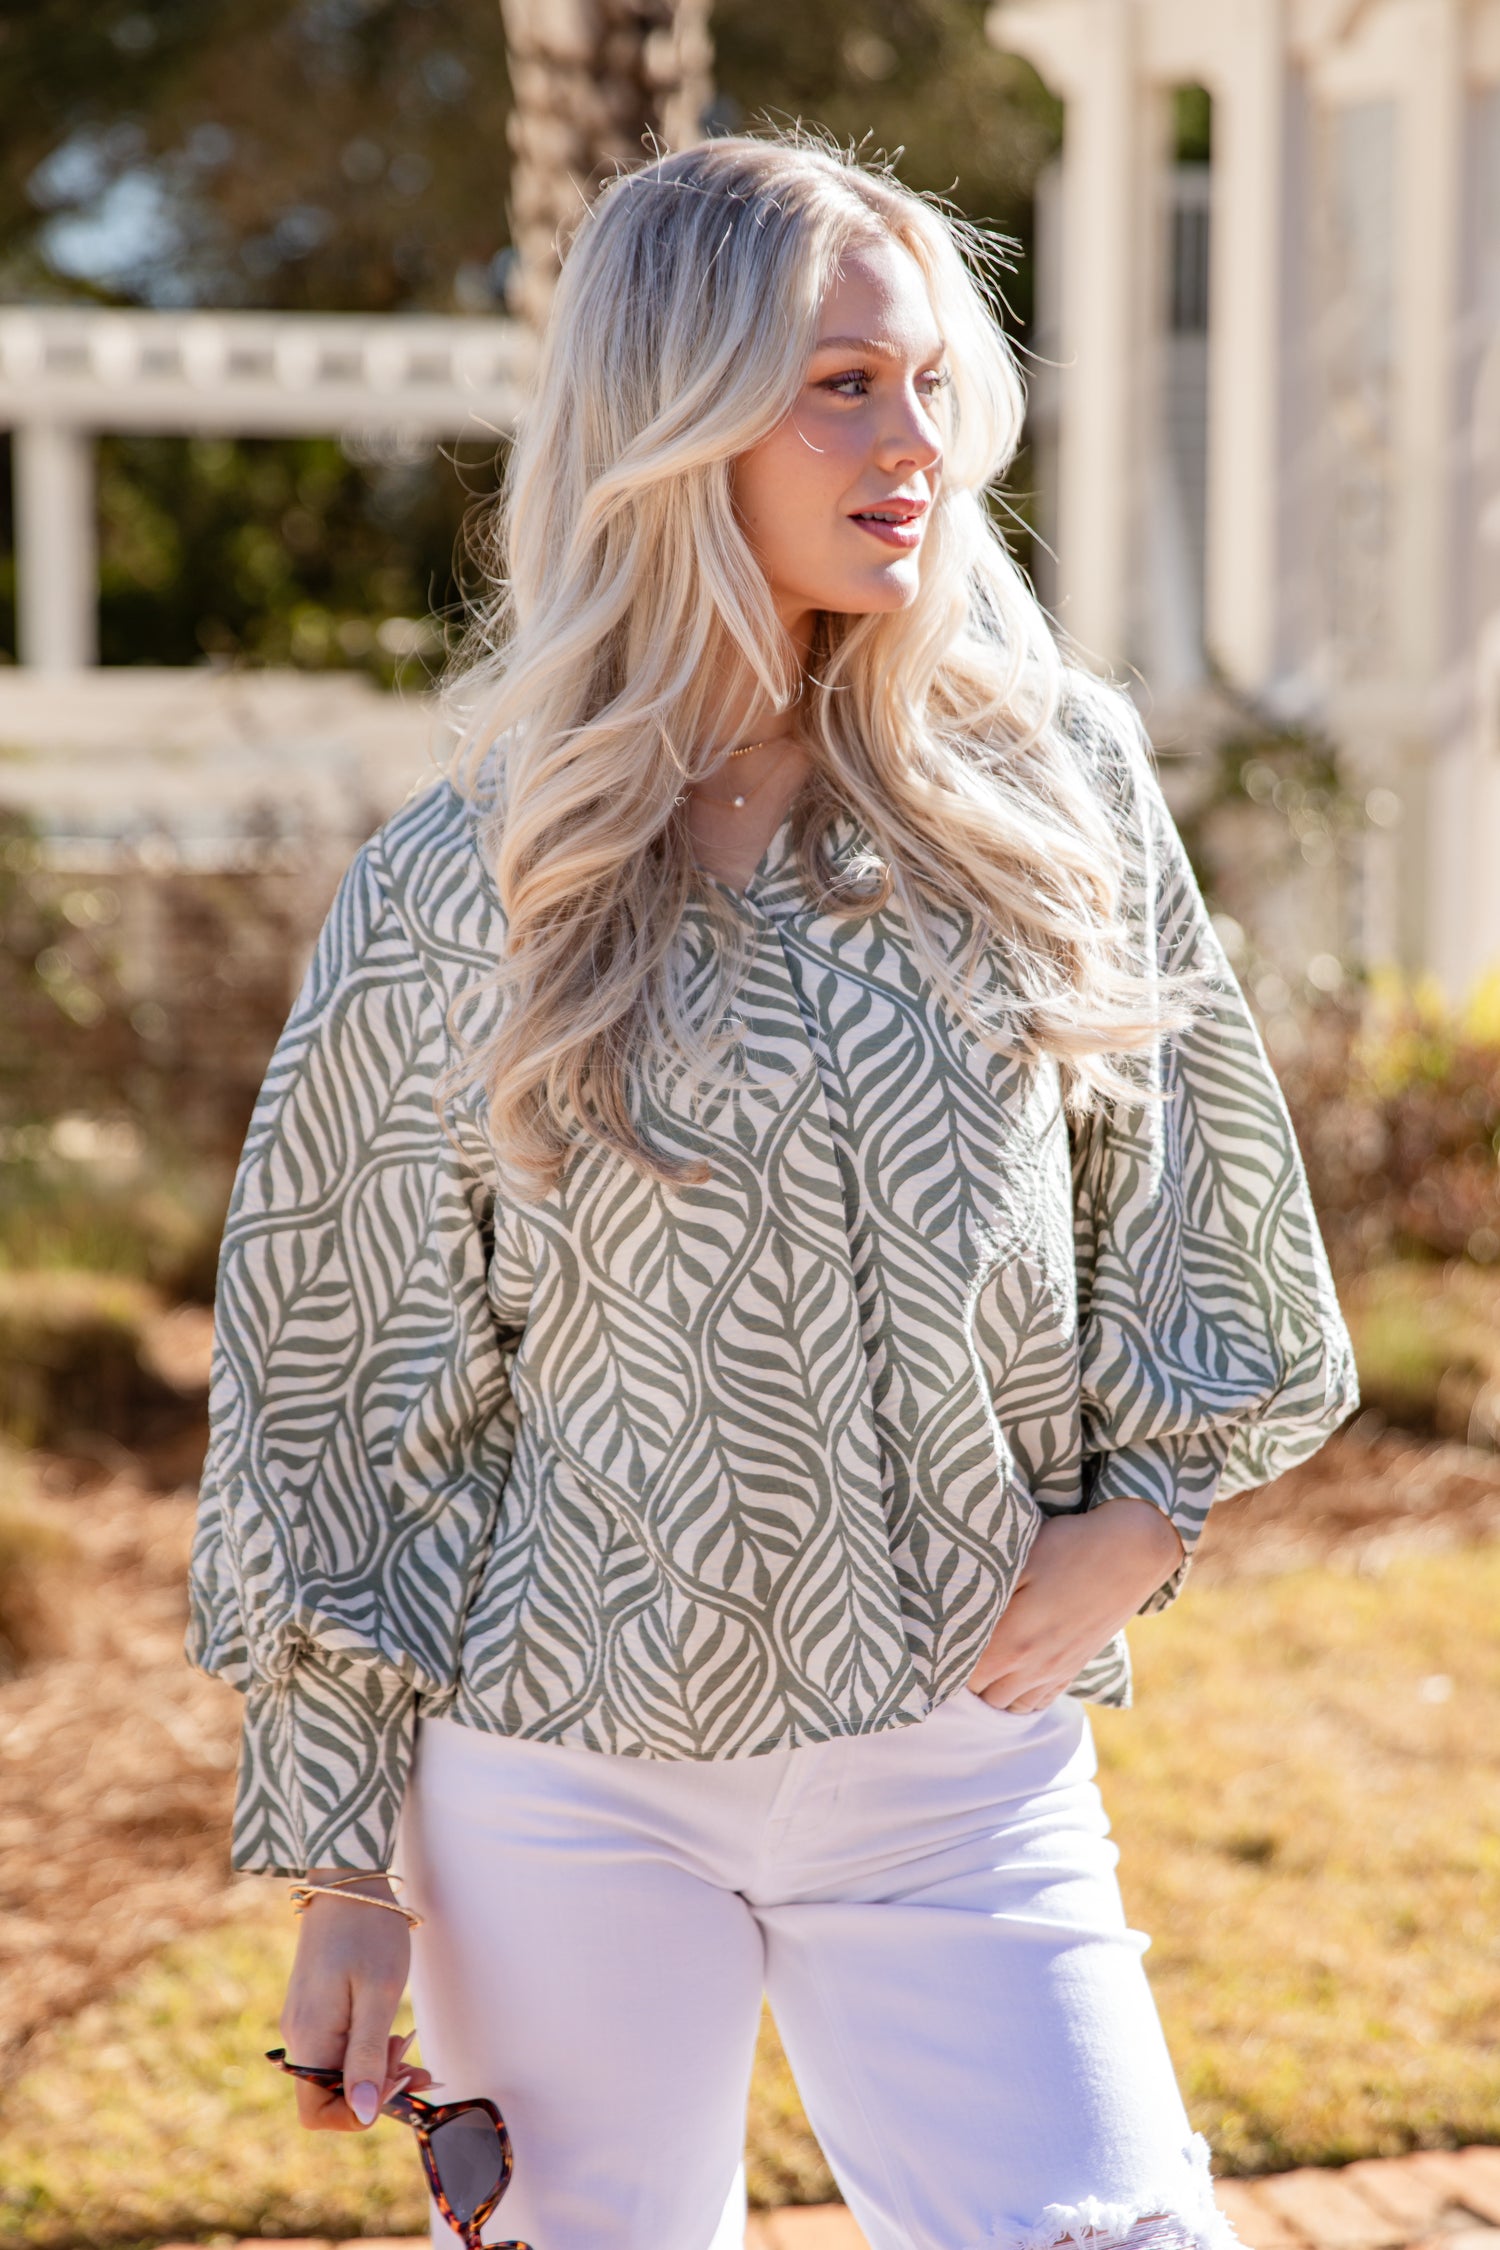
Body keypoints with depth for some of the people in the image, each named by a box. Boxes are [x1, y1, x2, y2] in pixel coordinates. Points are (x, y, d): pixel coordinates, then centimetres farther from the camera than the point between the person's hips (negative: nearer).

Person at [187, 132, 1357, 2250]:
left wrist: (1143, 1508, -2)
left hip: (965, 1765, 1)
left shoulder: (1057, 783, 0)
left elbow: (1200, 1199, 12)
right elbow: (342, 1389, 0)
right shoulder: (457, 889, -5)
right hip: (566, 1780, -1)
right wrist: (340, 1861, 1)